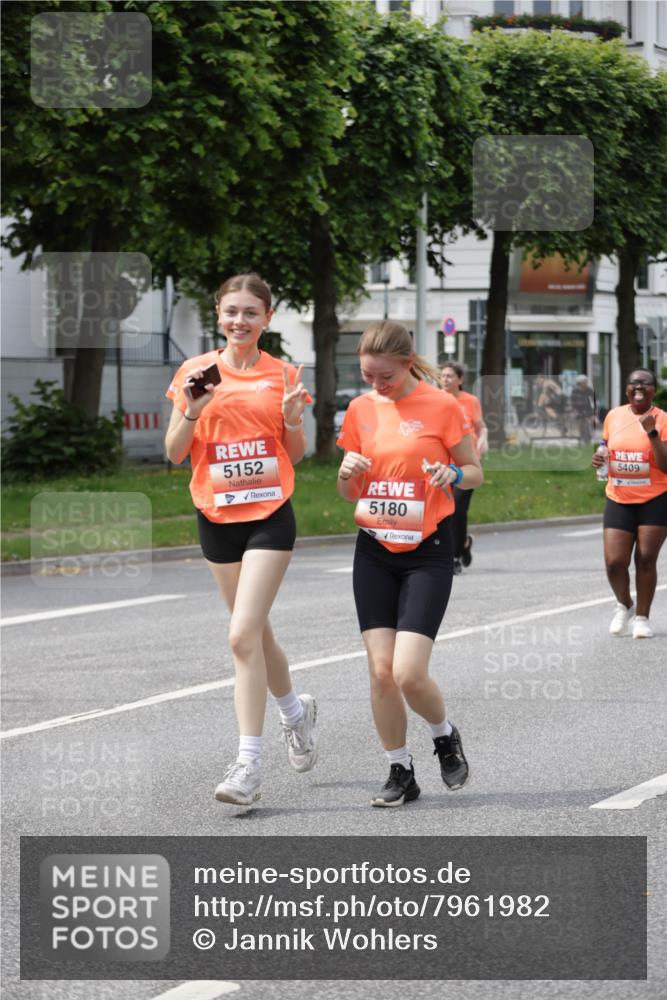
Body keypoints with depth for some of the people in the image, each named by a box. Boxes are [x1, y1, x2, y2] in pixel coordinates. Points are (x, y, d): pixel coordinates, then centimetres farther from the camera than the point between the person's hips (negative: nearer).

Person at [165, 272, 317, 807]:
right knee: (256, 633, 14)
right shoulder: (197, 372, 2)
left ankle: (249, 764, -13)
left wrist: (292, 417, -12)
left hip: (270, 516, -3)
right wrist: (192, 410, -16)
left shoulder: (282, 375, 1)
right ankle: (296, 710, 43)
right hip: (217, 517, 3)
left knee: (244, 635, -15)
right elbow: (174, 453, 2)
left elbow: (297, 454, 8)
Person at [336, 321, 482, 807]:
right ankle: (400, 772, 13)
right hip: (374, 552, 4)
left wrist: (452, 474, -21)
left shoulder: (442, 406, -8)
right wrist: (348, 472, -10)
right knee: (381, 671, -2)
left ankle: (446, 736, 18)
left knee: (408, 673, -13)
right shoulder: (361, 409, 5)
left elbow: (475, 472, 1)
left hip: (427, 552, -4)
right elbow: (349, 493, 13)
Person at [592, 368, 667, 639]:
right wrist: (598, 459, -4)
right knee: (614, 562, -5)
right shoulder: (613, 416, 5)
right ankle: (624, 605, 24)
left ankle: (642, 617, 13)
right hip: (619, 500, 3)